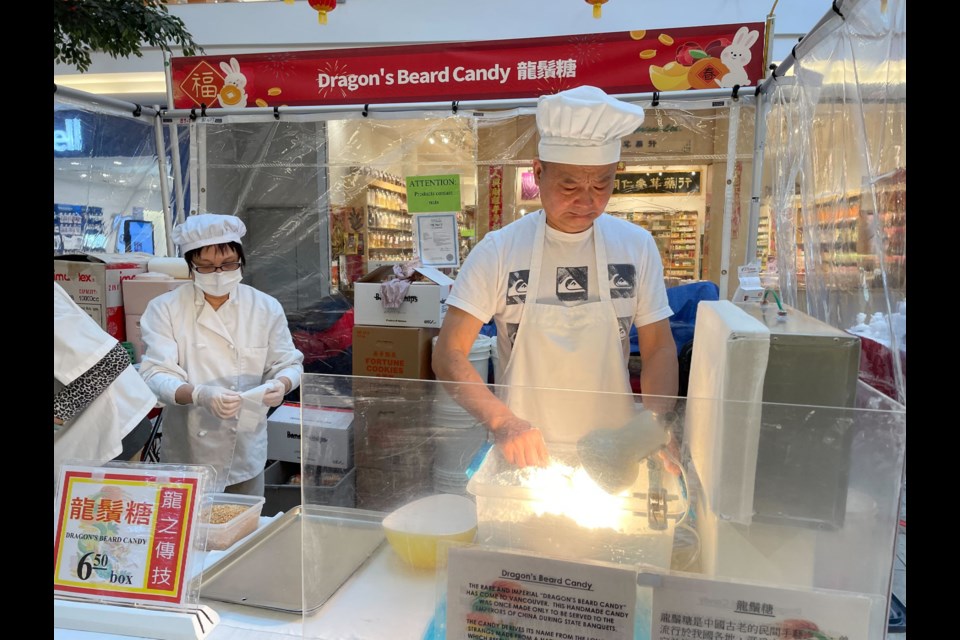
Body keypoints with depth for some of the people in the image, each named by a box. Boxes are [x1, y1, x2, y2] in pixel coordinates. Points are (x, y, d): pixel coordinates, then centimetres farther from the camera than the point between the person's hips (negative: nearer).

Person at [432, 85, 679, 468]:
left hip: (613, 449, 2)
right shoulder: (498, 250, -10)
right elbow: (448, 354, -12)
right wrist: (501, 421, -26)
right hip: (523, 451, -1)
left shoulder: (637, 246, -2)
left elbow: (659, 349, 3)